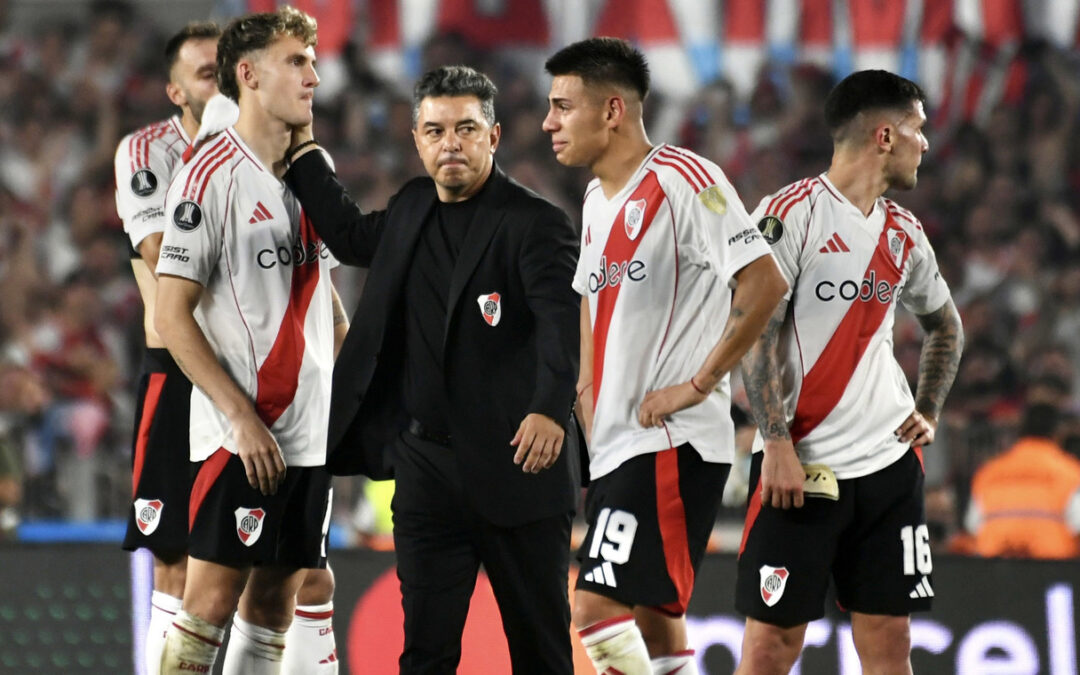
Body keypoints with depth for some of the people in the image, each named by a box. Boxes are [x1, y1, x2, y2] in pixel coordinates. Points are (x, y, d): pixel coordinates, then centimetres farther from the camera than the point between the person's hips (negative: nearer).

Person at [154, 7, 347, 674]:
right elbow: (171, 316, -12)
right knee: (211, 600, -10)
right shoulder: (211, 176, -9)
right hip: (242, 437, -7)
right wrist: (242, 417, -17)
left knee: (274, 605, 7)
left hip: (312, 435, 7)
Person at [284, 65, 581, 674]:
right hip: (426, 465, 6)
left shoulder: (535, 223, -10)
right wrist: (301, 147, 31)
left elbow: (563, 320, -25)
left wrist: (550, 408, -42)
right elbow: (351, 236, 34)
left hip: (514, 465, -6)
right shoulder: (413, 209, 12)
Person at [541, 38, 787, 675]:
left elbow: (764, 285, -21)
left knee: (598, 605, -18)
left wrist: (697, 384, -18)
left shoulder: (683, 180, -13)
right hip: (617, 448, 9)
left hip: (672, 442, -9)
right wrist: (588, 389, 20)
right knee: (653, 621, 10)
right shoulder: (598, 199, 16)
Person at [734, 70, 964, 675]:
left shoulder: (904, 233, 13)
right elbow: (755, 333, -13)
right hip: (800, 465, -6)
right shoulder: (791, 215, -9)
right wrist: (777, 443, -18)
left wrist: (929, 412, 15)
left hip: (890, 461, 6)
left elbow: (946, 325, 29)